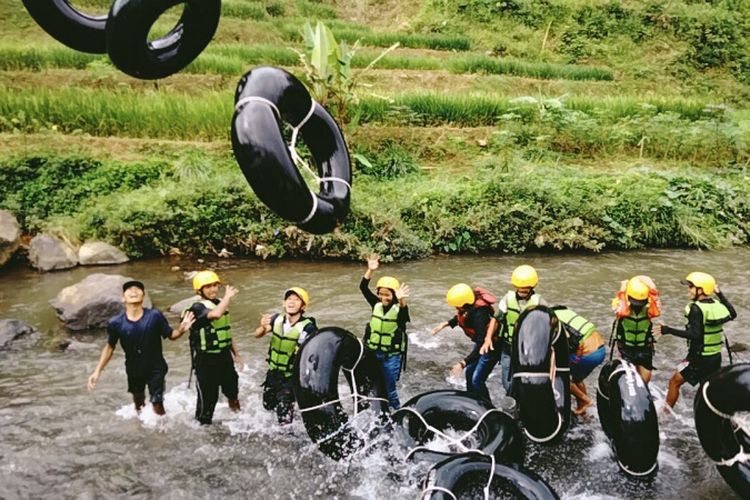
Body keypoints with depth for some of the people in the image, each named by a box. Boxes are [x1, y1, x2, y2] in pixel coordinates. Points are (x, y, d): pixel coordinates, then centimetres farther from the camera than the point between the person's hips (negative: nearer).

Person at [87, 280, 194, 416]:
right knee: (138, 402, 24)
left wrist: (181, 330, -32)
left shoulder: (155, 316, -20)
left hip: (155, 368, -2)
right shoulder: (116, 323, -15)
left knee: (157, 404, 1)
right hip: (134, 370, 3)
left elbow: (171, 335, -10)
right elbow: (109, 347, -1)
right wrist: (97, 371, -4)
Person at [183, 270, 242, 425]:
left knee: (231, 389, 20)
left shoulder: (220, 304, 8)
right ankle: (203, 423, 21)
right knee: (208, 396, 2)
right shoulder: (198, 308, -16)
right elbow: (215, 314, -39)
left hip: (224, 356, 7)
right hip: (206, 360, -7)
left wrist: (235, 353, 21)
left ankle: (236, 413, 44)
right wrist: (228, 296, -25)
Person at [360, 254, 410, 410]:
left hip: (392, 356, -5)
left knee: (389, 389, 0)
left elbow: (404, 313, -37)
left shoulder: (399, 309, -13)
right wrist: (370, 271, -22)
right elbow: (363, 288, -8)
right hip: (373, 353, 5)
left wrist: (401, 301, -57)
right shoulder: (376, 304, 0)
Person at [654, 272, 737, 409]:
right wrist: (720, 295, 23)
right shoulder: (717, 305, 2)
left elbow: (695, 334, -26)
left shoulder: (696, 308, -19)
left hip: (699, 358, -7)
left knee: (674, 382, 5)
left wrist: (668, 330, -28)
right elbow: (732, 314, 22)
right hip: (716, 357, 7)